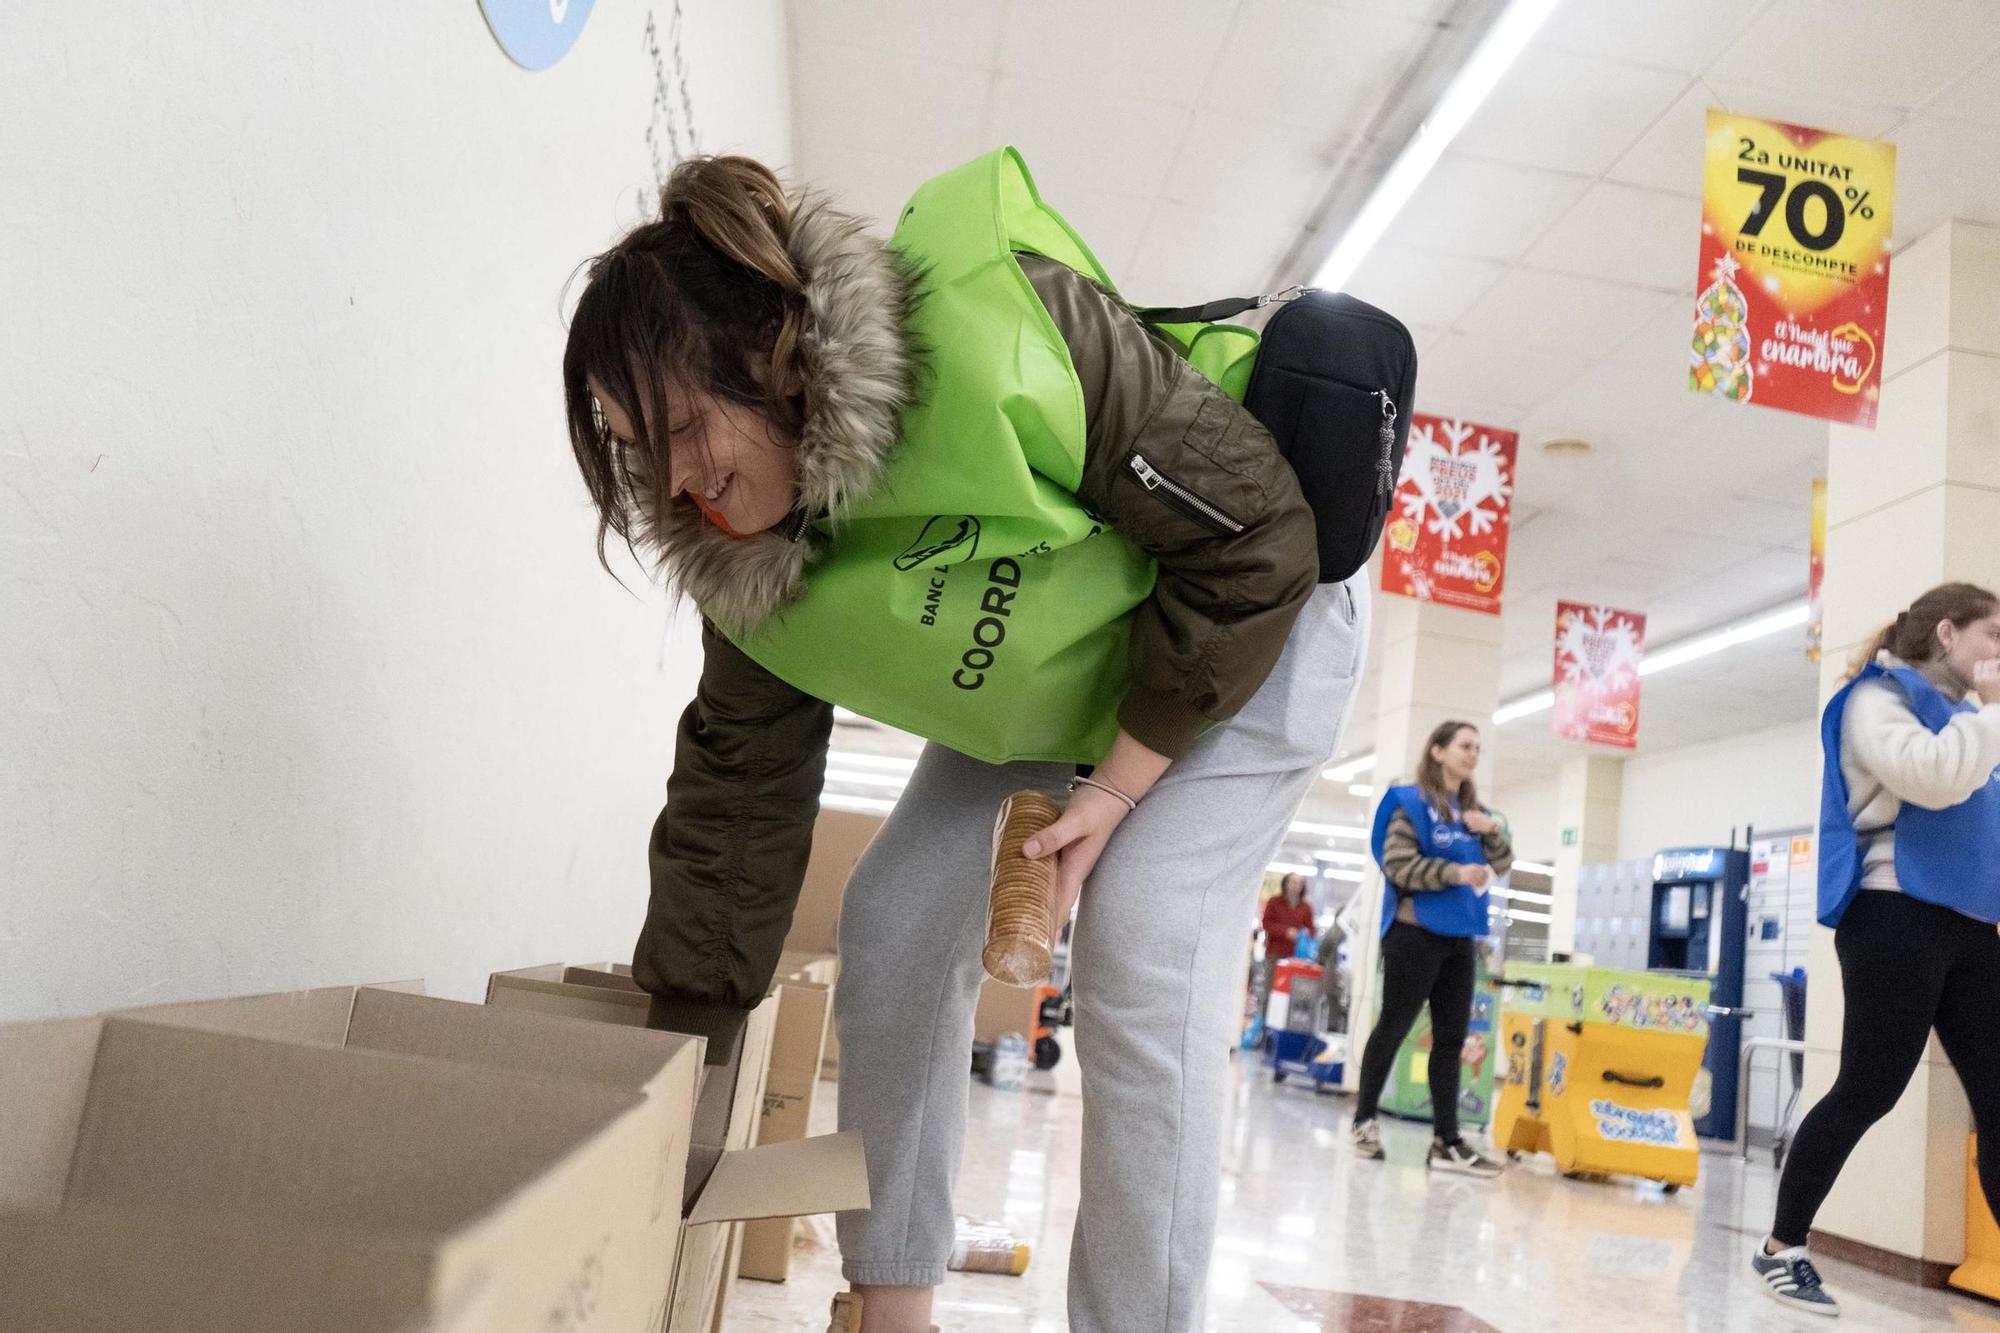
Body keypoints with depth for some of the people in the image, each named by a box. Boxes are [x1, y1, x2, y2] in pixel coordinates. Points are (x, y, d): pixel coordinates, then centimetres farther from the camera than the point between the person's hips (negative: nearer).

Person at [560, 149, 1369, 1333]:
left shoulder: (996, 340, -37)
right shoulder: (755, 574, -16)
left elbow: (1254, 534, -27)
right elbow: (734, 815, -8)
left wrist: (1119, 783, -22)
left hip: (1256, 621, -5)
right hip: (1051, 686, 6)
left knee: (1146, 956, -20)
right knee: (896, 916, -3)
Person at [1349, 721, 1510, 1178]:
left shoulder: (1474, 812, 16)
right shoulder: (1411, 802, -6)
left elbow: (1502, 866, 13)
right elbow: (1398, 865, -15)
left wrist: (1494, 831, -6)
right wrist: (1455, 873, -24)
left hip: (1459, 937, 7)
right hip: (1415, 932, -7)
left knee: (1451, 1038, 5)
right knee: (1393, 1028, 1)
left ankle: (1446, 1141, 8)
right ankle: (1364, 1121, 15)